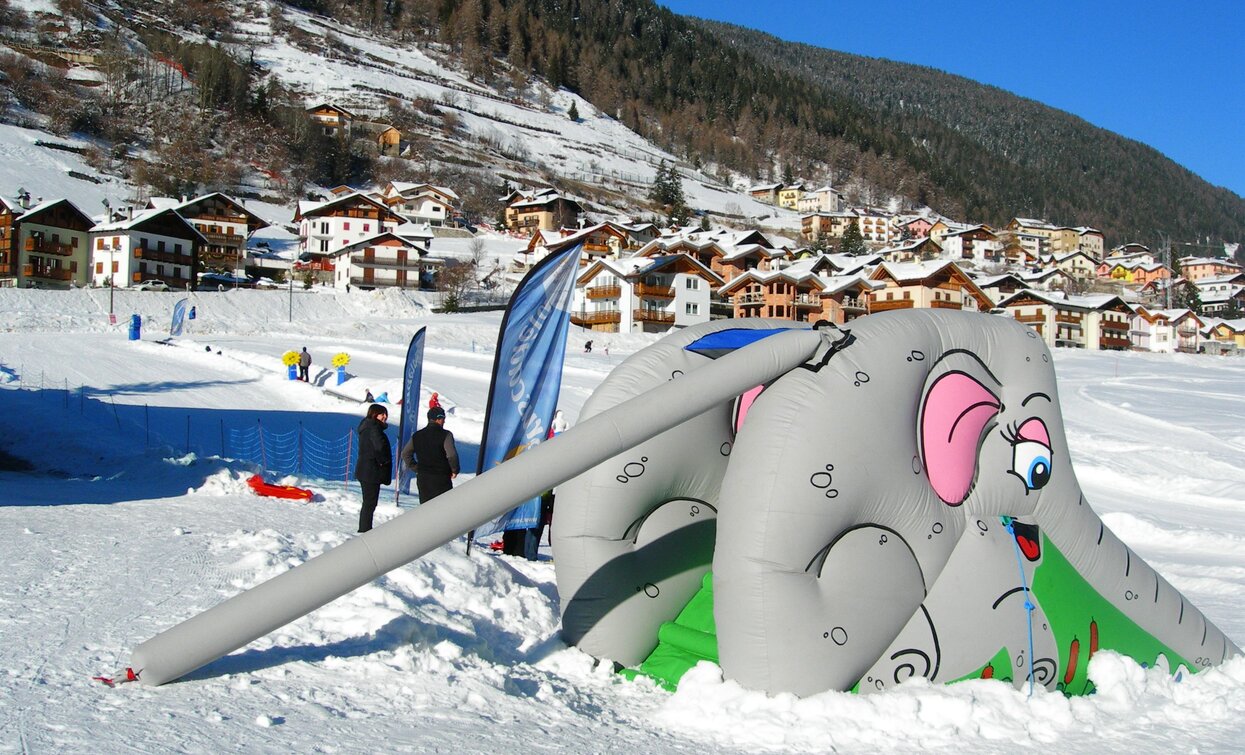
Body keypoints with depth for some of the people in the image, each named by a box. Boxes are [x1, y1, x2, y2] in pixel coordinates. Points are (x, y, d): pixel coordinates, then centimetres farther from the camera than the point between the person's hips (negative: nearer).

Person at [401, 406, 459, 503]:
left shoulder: (417, 435, 8)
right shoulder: (445, 435, -10)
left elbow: (405, 454, 12)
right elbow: (451, 455, -20)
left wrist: (416, 469, 14)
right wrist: (455, 470, -4)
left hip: (422, 478, 5)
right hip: (441, 478, -5)